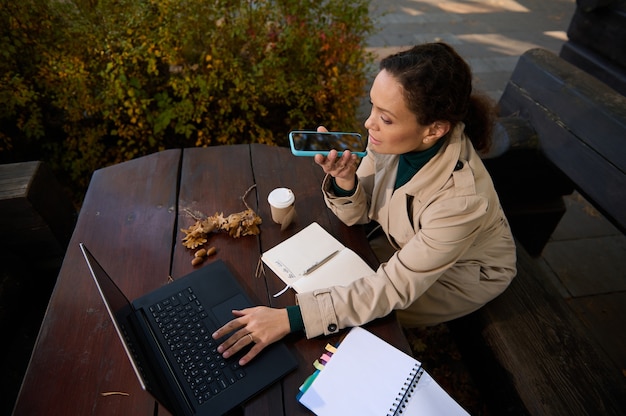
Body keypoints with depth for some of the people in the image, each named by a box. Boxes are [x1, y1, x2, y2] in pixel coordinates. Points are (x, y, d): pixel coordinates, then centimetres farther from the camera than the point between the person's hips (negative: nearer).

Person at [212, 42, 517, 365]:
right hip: (412, 246, 5)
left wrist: (291, 318, -39)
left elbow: (395, 287, -33)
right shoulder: (394, 138, -24)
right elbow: (359, 214, -11)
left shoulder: (461, 197, -40)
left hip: (467, 273, -4)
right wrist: (344, 181, -35)